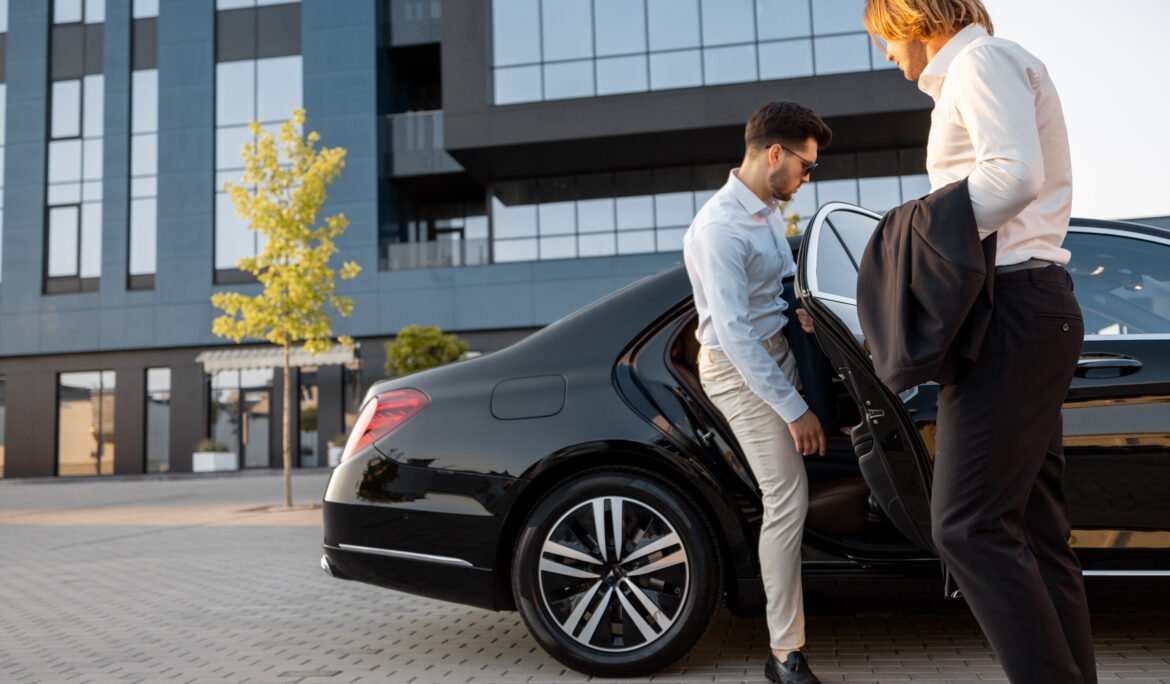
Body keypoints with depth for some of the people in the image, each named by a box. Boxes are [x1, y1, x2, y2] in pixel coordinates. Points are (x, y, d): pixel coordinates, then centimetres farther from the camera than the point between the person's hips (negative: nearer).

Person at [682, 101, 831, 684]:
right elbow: (736, 334, -27)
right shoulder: (719, 228, -24)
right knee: (787, 501, -9)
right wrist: (794, 409, -25)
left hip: (775, 351, 9)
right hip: (739, 369, -9)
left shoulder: (768, 210, 6)